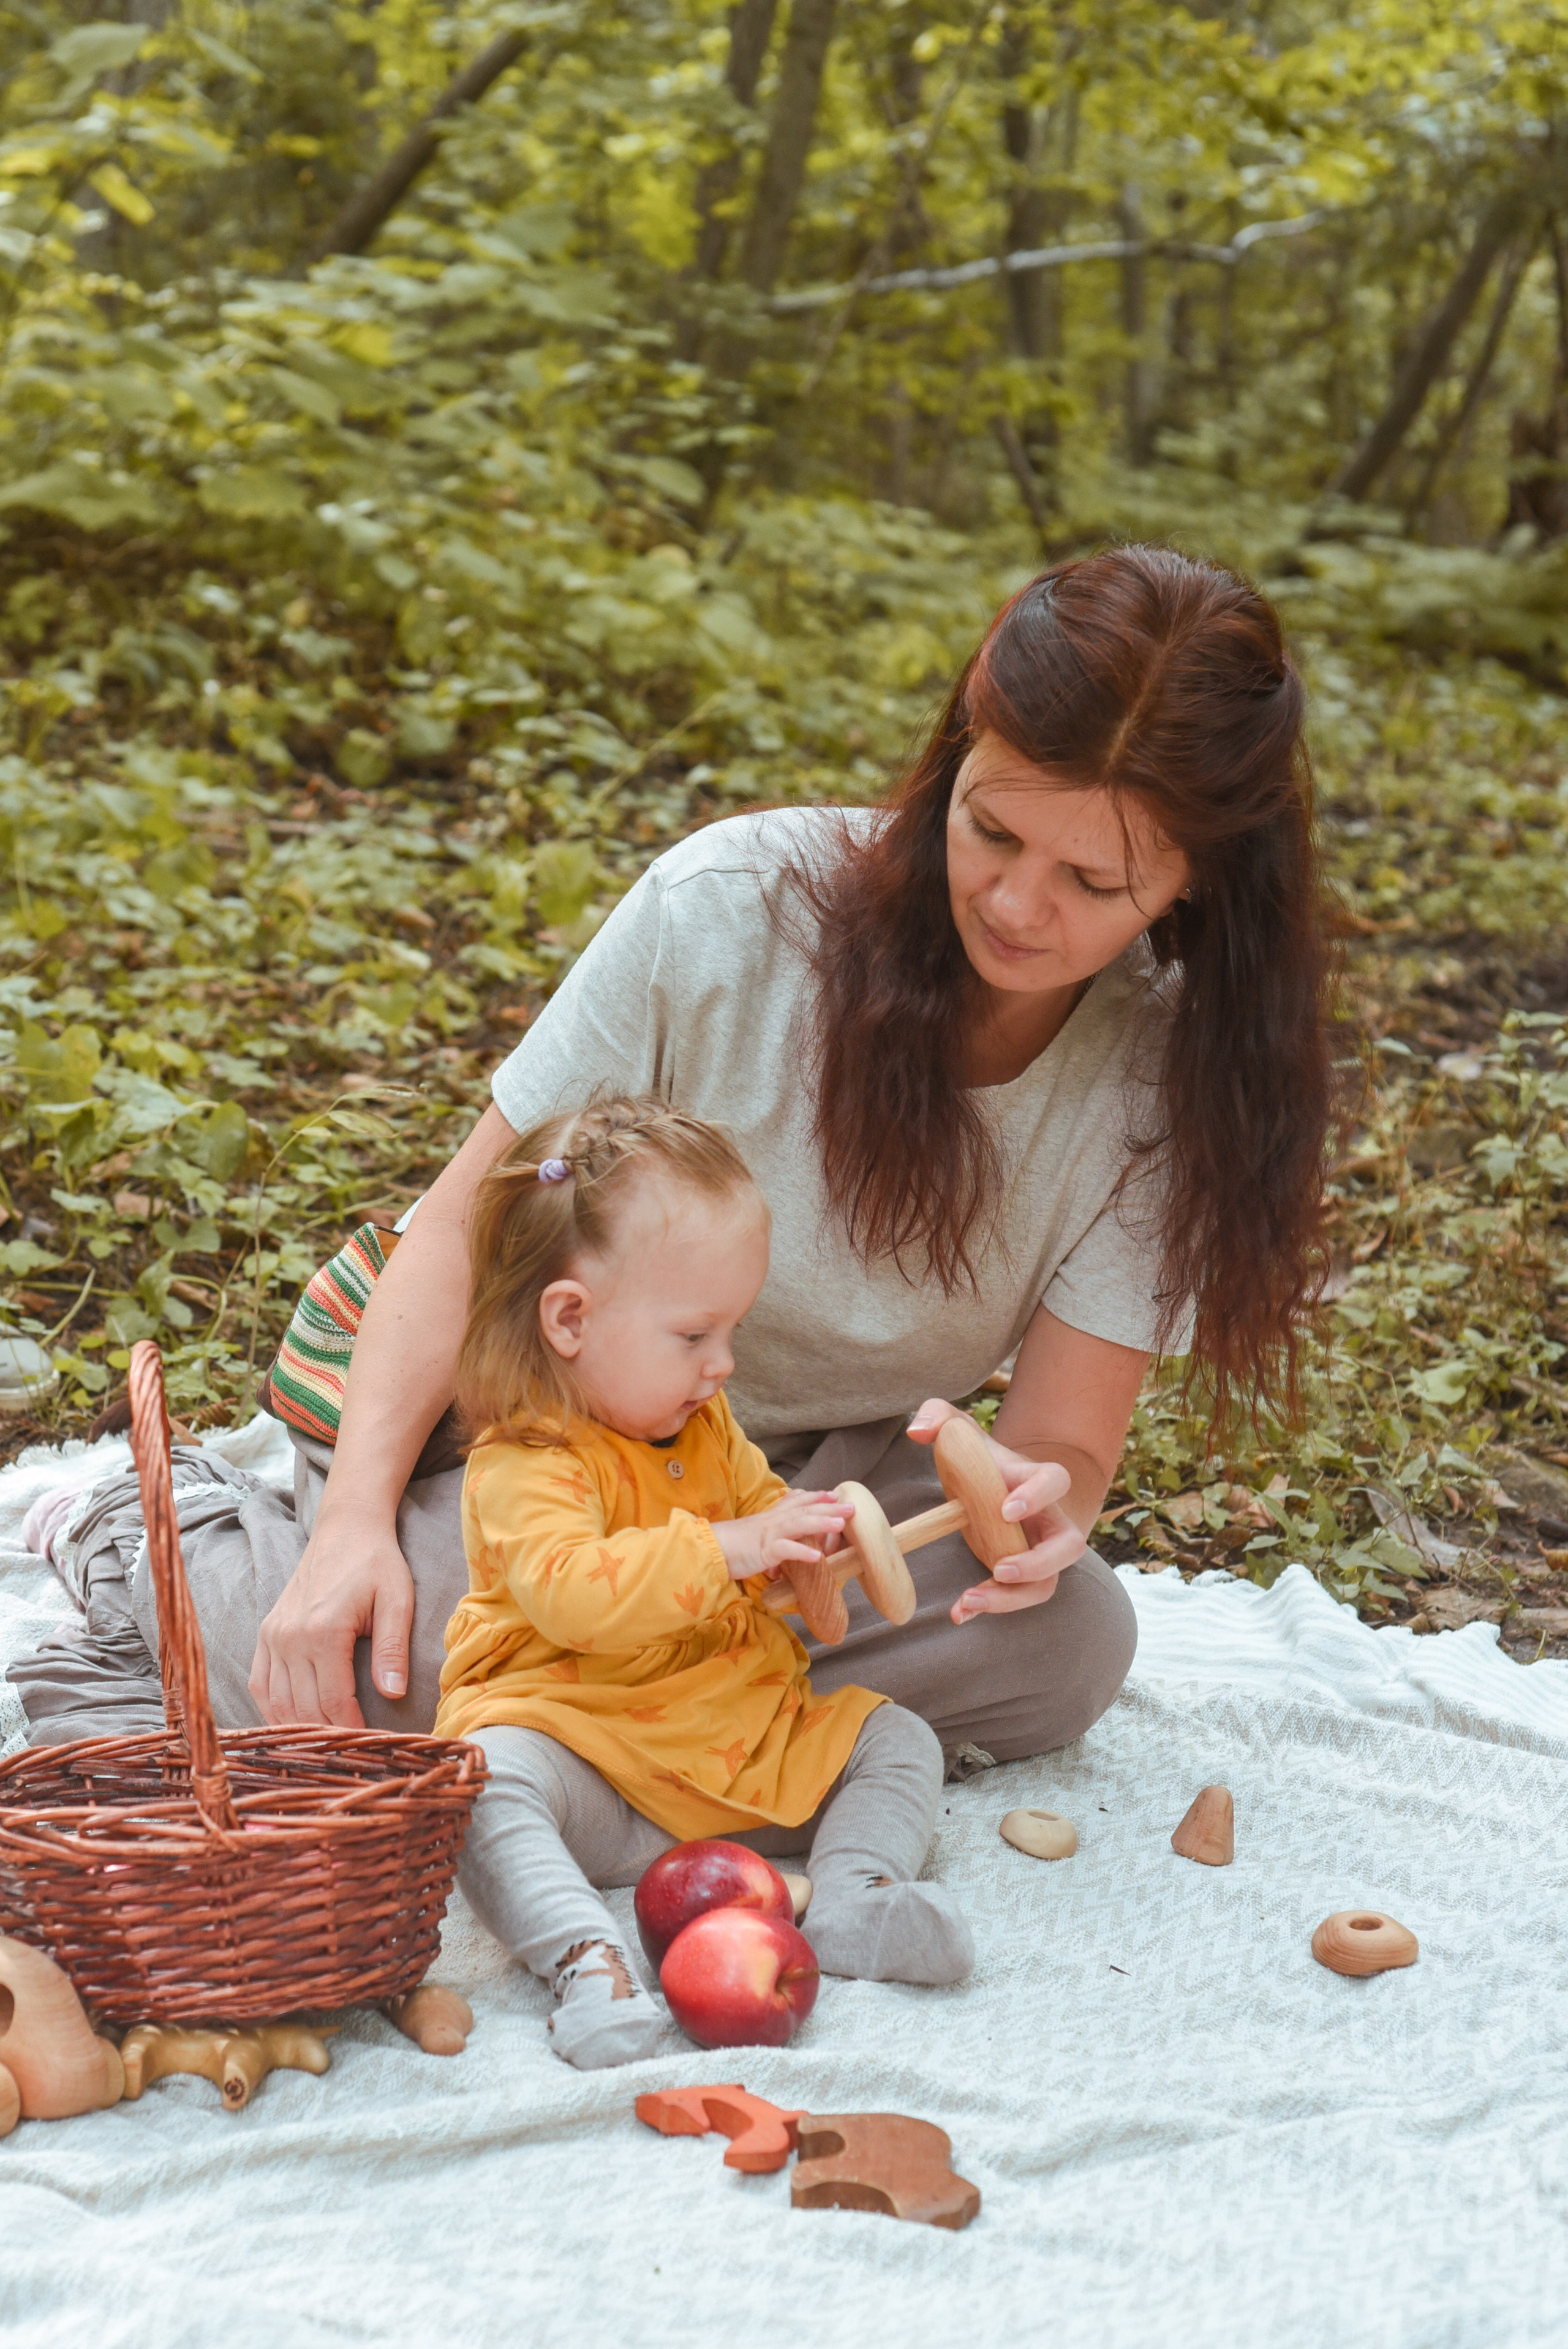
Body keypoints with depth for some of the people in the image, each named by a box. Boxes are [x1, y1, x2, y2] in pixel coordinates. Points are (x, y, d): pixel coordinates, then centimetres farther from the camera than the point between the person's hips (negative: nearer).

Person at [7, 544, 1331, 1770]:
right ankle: (177, 1572, 0)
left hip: (825, 1466, 3)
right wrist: (357, 1520, -28)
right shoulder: (734, 907, -23)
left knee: (1068, 1642, -26)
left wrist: (1039, 1503, -40)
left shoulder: (1174, 1073, -15)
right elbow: (468, 1223, -16)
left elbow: (1068, 1443, -14)